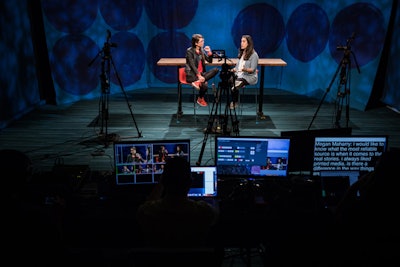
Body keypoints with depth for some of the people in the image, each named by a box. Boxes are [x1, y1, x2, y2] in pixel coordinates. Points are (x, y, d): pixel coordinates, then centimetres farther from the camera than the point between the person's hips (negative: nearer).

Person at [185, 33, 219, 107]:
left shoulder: (201, 50, 12)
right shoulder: (189, 51, -7)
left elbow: (210, 61, 14)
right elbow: (192, 65, -16)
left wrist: (209, 52, -5)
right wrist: (199, 76, -27)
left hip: (201, 73, 7)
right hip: (192, 74, -7)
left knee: (216, 70, -19)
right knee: (204, 85, -32)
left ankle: (198, 82, -26)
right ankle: (200, 99, -3)